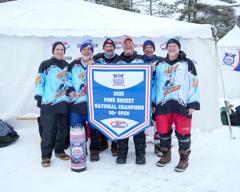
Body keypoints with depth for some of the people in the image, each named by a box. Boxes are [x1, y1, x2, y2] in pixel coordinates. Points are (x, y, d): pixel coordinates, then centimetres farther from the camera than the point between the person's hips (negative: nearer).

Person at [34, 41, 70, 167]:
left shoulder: (67, 66, 15)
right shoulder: (45, 65, 1)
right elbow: (39, 82, -1)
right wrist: (39, 97, -5)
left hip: (64, 102, 5)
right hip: (49, 103, -4)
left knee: (63, 128, 10)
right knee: (48, 130, -5)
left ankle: (59, 151, 26)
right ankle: (46, 156, 5)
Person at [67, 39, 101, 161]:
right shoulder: (73, 65, 13)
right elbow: (68, 79, 15)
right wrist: (70, 90, 0)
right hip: (76, 102, 2)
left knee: (94, 127, 5)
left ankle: (94, 150, 21)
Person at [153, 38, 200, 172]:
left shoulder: (187, 63, 5)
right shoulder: (160, 65, 17)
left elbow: (194, 83, 0)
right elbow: (156, 84, 21)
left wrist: (193, 103, -7)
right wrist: (153, 102, 17)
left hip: (182, 104, -3)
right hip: (163, 104, 4)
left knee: (183, 132, -2)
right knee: (163, 131, 7)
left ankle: (184, 158, 17)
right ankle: (166, 155, 28)